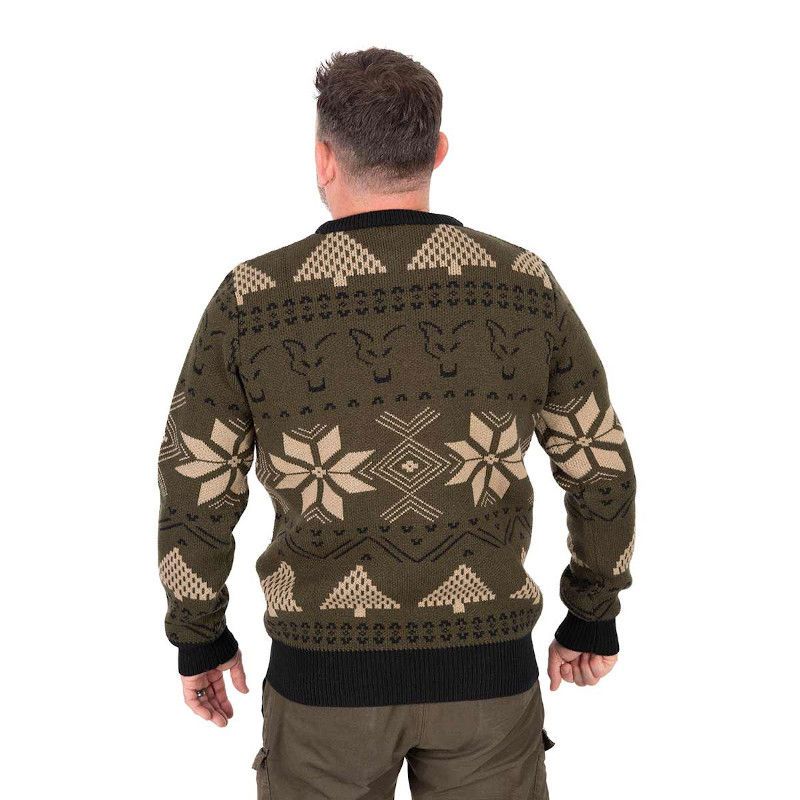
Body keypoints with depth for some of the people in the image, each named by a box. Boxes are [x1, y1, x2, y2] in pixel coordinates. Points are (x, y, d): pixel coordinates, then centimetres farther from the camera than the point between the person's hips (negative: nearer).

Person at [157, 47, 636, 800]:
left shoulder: (251, 299, -10)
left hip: (328, 665, 0)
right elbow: (599, 466, 0)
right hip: (484, 662, 1)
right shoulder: (525, 285, -6)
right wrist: (596, 612, 16)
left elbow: (194, 490, -5)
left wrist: (197, 636, 11)